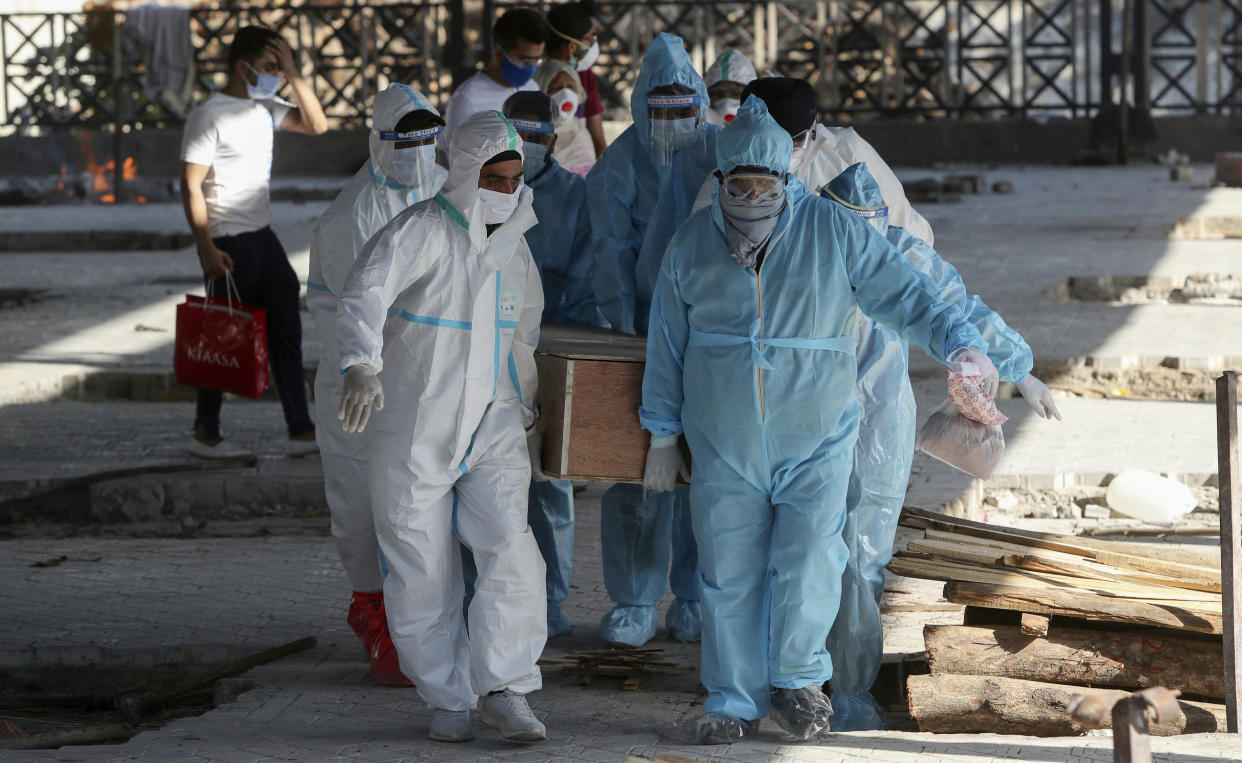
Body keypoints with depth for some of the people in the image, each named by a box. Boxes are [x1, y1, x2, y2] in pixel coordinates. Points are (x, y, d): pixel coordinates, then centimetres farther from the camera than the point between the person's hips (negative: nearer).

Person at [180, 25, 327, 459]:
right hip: (229, 244, -8)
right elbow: (191, 185, -15)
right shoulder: (210, 116, -13)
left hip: (263, 237, 8)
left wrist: (293, 75, -1)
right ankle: (205, 435, 11)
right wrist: (206, 248, -21)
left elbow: (316, 125, 11)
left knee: (286, 333, 8)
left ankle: (301, 432, 12)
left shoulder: (264, 109, 10)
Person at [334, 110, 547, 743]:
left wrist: (525, 408, 30)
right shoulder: (420, 232, -13)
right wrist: (362, 364, -48)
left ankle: (504, 689, -6)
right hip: (414, 433, -4)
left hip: (491, 431, 4)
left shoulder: (512, 246, 9)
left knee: (511, 552, -13)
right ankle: (448, 699, 14)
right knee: (423, 574, 1)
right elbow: (364, 293, -31)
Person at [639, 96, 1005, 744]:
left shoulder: (835, 232, -6)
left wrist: (958, 342, -22)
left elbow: (904, 295, -6)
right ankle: (734, 701, 18)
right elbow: (667, 345, 9)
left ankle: (797, 680, 14)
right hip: (724, 446, 2)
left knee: (807, 568, -10)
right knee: (729, 575, 4)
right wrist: (662, 437, 11)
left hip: (815, 441, -2)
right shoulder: (692, 245, 1)